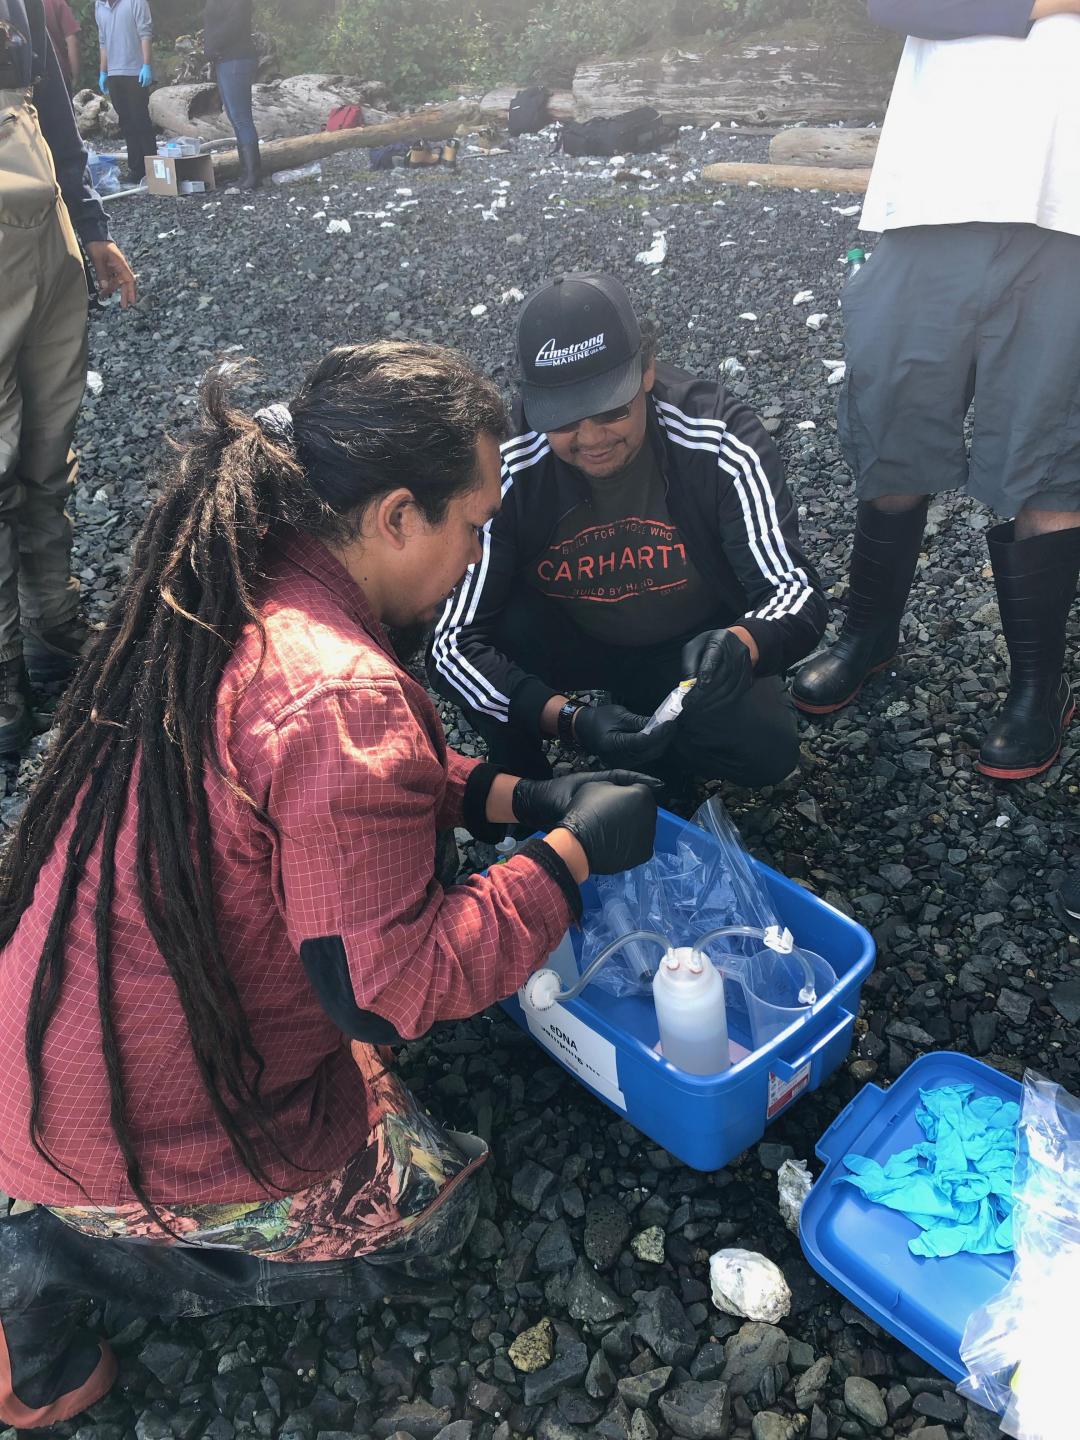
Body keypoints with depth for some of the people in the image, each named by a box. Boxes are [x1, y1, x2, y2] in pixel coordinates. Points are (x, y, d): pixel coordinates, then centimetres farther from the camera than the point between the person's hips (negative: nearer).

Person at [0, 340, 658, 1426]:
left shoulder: (225, 591, -3)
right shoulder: (340, 697, -32)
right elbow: (390, 993, -26)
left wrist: (517, 796, 3)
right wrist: (571, 853, -17)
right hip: (142, 1122, -8)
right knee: (423, 1216, 12)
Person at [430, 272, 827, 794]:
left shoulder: (721, 441, -25)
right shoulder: (505, 472, -26)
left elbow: (799, 592, -26)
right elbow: (453, 642, -28)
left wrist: (741, 645, -51)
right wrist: (569, 720, -44)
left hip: (693, 647, 0)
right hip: (566, 642, 1)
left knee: (766, 747, -27)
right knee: (484, 642, -30)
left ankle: (659, 761, 6)